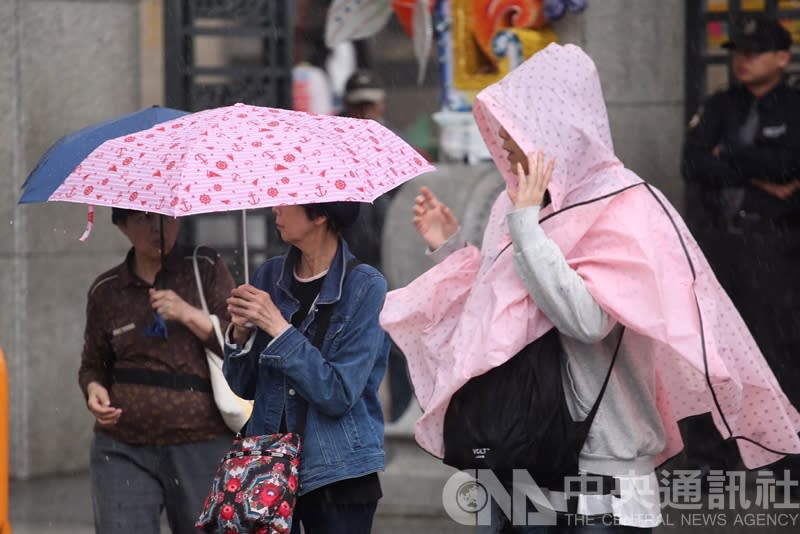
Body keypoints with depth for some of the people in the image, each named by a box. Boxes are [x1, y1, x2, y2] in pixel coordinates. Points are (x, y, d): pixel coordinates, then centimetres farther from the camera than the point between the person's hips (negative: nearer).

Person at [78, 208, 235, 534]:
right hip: (125, 451, 1)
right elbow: (93, 365, 22)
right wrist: (94, 389, 0)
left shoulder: (206, 269, 5)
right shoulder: (106, 291, 10)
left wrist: (189, 314, -13)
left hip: (204, 447, -1)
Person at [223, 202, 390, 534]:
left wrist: (278, 326, -18)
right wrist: (241, 332, -10)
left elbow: (339, 395, -16)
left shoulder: (366, 287, -10)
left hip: (338, 478, -4)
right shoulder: (271, 276, 5)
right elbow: (244, 386, 9)